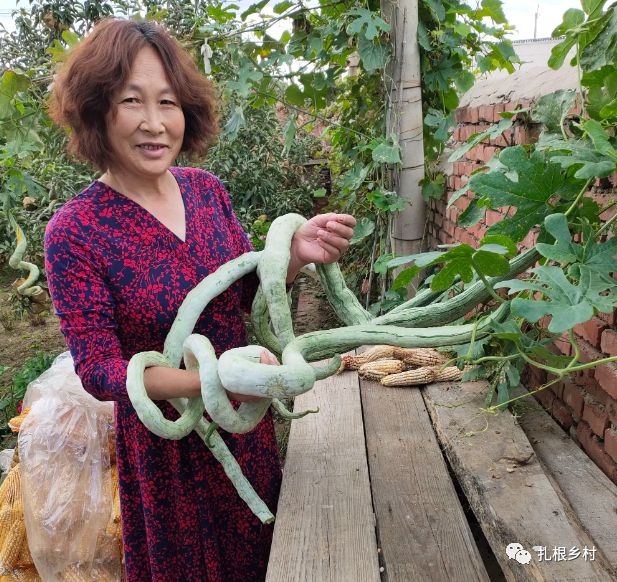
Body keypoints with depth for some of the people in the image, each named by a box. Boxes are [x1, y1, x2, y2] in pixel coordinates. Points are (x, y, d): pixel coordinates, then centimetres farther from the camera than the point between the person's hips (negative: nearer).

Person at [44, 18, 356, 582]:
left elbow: (250, 291, 2)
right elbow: (97, 369, -19)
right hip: (166, 439, -4)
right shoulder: (75, 231, -21)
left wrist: (298, 254, -19)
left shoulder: (206, 189, -7)